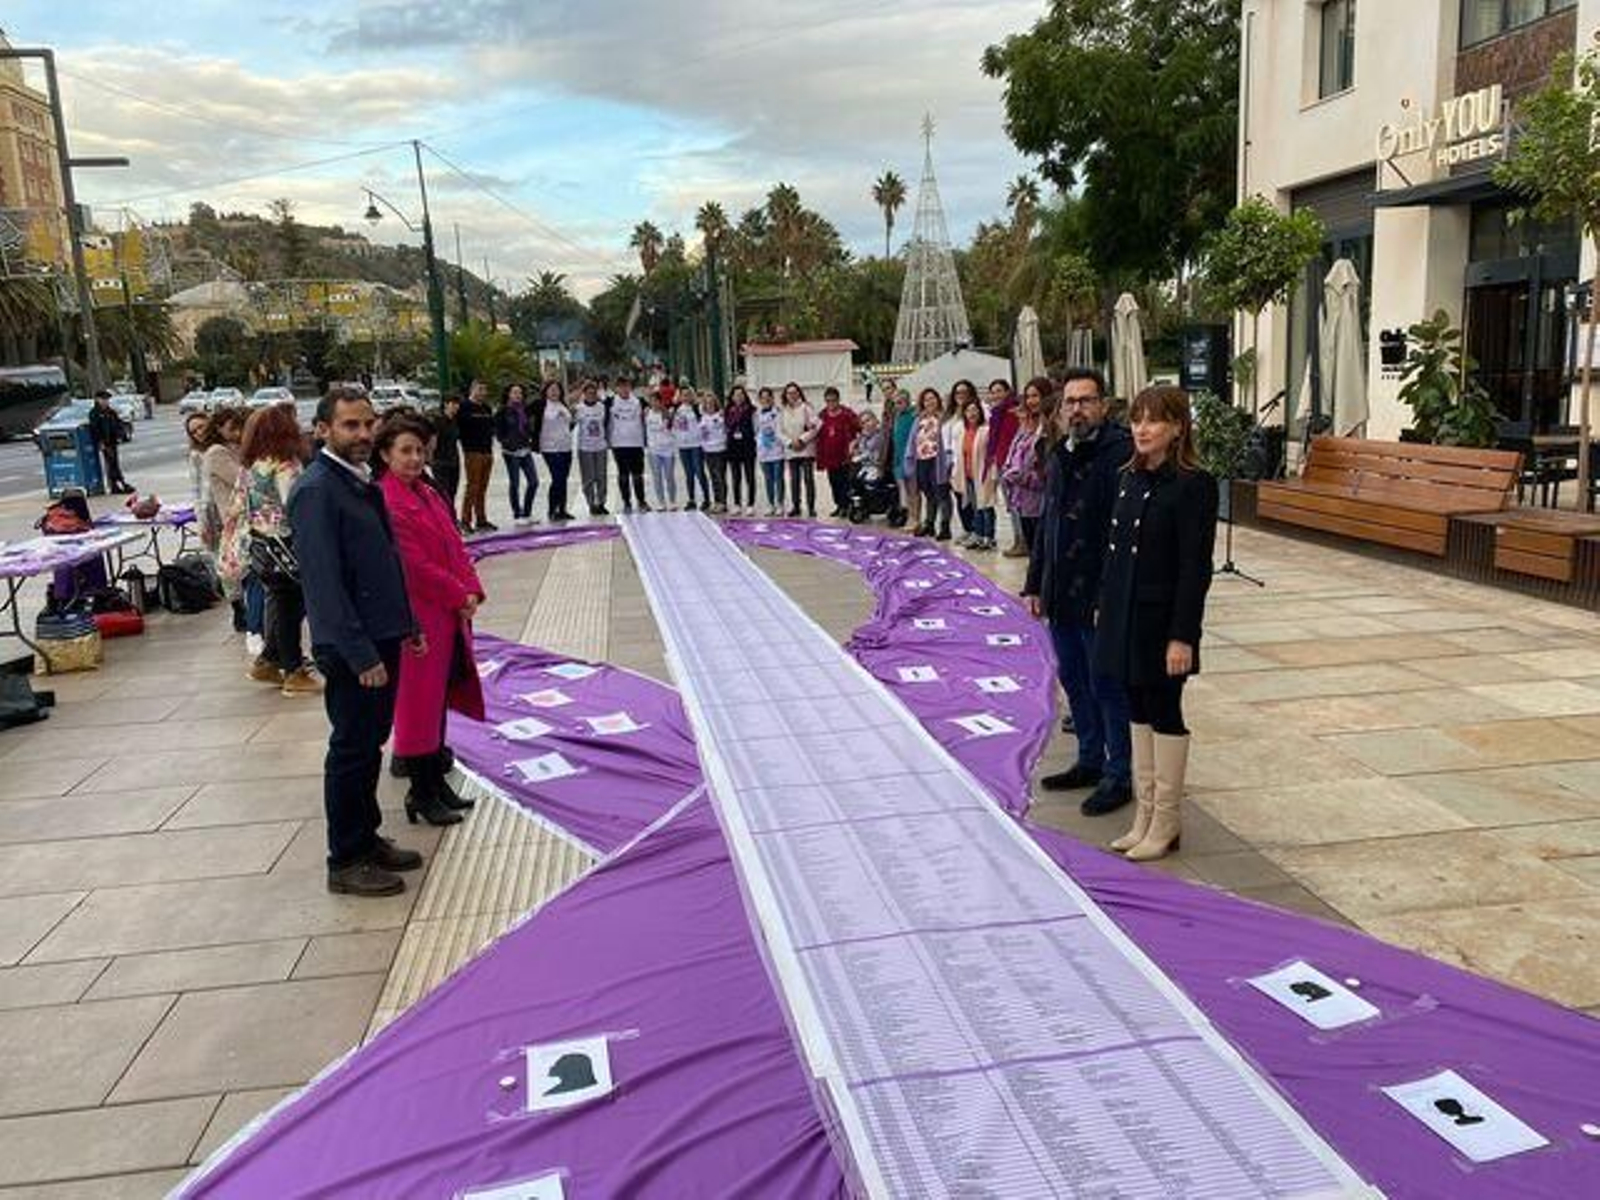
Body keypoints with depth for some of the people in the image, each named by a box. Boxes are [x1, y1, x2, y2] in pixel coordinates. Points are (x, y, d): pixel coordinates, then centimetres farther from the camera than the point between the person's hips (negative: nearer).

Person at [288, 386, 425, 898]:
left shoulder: (363, 481, 11)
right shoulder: (316, 490, -17)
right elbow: (325, 582, -22)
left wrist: (407, 623, 17)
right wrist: (361, 655, -22)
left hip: (382, 639, 9)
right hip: (351, 649, -9)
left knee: (370, 743, 18)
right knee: (351, 751, 2)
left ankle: (367, 837, 32)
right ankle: (346, 861, 15)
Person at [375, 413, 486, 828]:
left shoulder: (426, 493, 10)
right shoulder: (386, 502, -17)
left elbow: (455, 546, 11)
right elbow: (416, 566, -20)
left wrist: (471, 591, -3)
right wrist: (459, 597, -12)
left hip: (449, 615, 9)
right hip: (418, 618, -9)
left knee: (439, 700, 17)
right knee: (419, 703, 3)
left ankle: (437, 782, 29)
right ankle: (421, 793, 15)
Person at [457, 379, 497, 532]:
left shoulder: (486, 408, 18)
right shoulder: (465, 407, -6)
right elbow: (459, 426, -12)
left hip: (487, 451, 8)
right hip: (473, 452, -8)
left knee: (483, 488, 10)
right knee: (473, 487, -10)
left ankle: (481, 520, 16)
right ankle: (465, 521, -7)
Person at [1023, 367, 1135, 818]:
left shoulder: (1121, 452, -15)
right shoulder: (1060, 455, 12)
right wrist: (1036, 583, 16)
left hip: (1099, 595, -8)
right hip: (1061, 593, 8)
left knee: (1107, 686, 2)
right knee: (1073, 680, 17)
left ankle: (1119, 776, 16)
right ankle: (1090, 761, 33)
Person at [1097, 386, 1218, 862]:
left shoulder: (1194, 485, -14)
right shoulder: (1129, 478, 8)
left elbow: (1195, 567, -16)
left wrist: (1182, 635, -19)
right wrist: (1107, 606, 12)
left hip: (1162, 619, -7)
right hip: (1124, 616, 7)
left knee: (1164, 715, 3)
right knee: (1138, 711, 13)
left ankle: (1166, 821, 17)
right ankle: (1145, 814, 25)